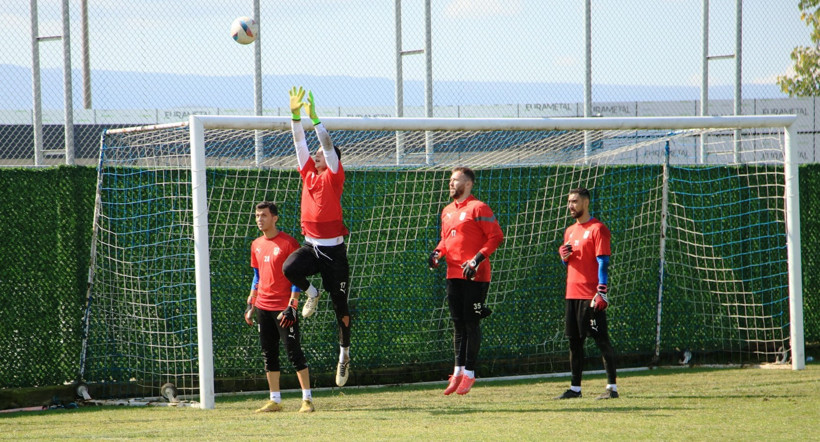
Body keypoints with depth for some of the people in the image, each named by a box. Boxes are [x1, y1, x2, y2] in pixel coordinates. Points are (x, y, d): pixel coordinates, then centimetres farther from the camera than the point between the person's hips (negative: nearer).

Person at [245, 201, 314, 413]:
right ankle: (275, 401, 13)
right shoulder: (256, 245, 12)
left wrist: (292, 305, -17)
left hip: (283, 307, -7)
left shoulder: (288, 243, -8)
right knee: (269, 354, 8)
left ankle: (307, 399, -4)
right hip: (263, 307, 7)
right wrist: (250, 305, 15)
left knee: (294, 352, -7)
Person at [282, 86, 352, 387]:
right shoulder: (308, 174, 8)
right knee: (289, 268, -28)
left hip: (333, 249, -4)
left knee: (340, 306, 3)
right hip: (310, 245, 4)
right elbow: (300, 144, 5)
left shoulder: (334, 177, -4)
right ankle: (311, 293, 4)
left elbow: (328, 146, -14)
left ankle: (344, 354, 17)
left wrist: (314, 118, -18)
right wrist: (296, 114, -4)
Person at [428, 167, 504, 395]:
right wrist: (438, 252, 5)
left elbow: (496, 236, -11)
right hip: (453, 274, 7)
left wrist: (477, 259, -19)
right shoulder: (447, 211, 16)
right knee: (457, 323, 9)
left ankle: (469, 373, 1)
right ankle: (459, 370, 15)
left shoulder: (478, 208, -8)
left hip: (475, 276, -7)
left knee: (471, 323, -4)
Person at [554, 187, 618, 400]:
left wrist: (602, 292, -19)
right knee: (574, 341, 8)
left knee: (601, 340, -6)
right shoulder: (570, 231, 18)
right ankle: (575, 388, 13)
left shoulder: (597, 229, -7)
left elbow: (603, 262, -12)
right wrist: (564, 256, 3)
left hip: (591, 295, -8)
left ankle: (612, 387, -5)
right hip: (572, 293, 8)